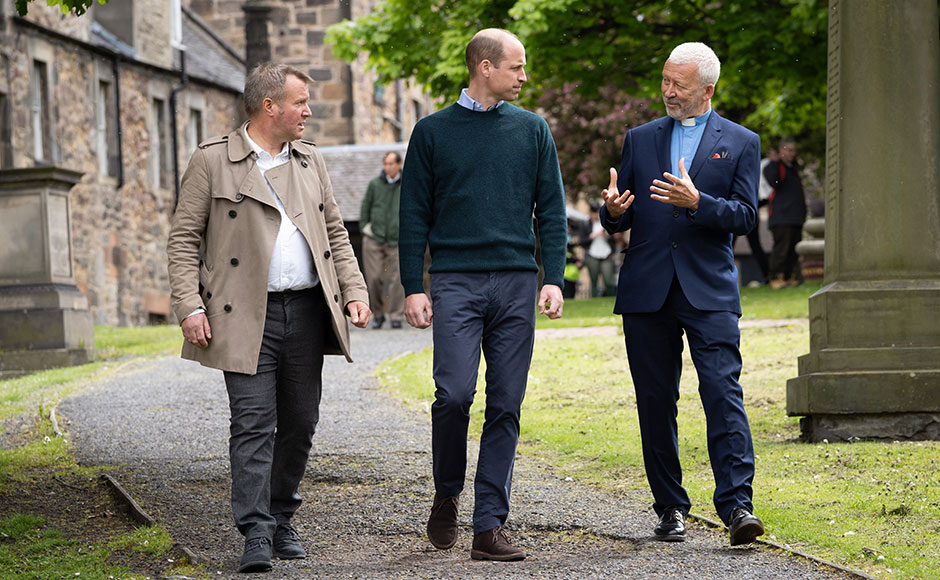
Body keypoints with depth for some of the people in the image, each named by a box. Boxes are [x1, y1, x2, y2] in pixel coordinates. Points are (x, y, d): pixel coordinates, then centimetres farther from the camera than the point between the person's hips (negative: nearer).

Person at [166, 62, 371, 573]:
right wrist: (189, 307, -11)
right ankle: (256, 535, -11)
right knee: (253, 423, -10)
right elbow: (183, 239, -2)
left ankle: (281, 521, 21)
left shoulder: (309, 161, 14)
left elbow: (335, 233, 19)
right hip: (247, 317, -5)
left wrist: (354, 291, 7)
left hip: (308, 312, 5)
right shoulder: (212, 162, -1)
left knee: (299, 422, 8)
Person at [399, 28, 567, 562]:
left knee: (506, 406, 0)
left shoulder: (532, 130, 11)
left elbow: (551, 210, 10)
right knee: (455, 393, -15)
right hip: (456, 282, -2)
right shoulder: (434, 132, 6)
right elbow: (415, 216, 6)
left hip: (517, 283, 2)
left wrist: (554, 279, 0)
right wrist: (413, 288, -1)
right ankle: (447, 496, 10)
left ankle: (490, 526, 3)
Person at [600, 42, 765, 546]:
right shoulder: (640, 140, 14)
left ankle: (737, 505, -17)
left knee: (723, 392, -14)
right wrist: (613, 211, -9)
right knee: (655, 401, 5)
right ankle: (670, 508, 13)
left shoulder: (740, 143, 7)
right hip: (647, 291, 3)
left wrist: (697, 202, -19)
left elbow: (745, 216, -2)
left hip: (709, 291, -3)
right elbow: (620, 219, 15)